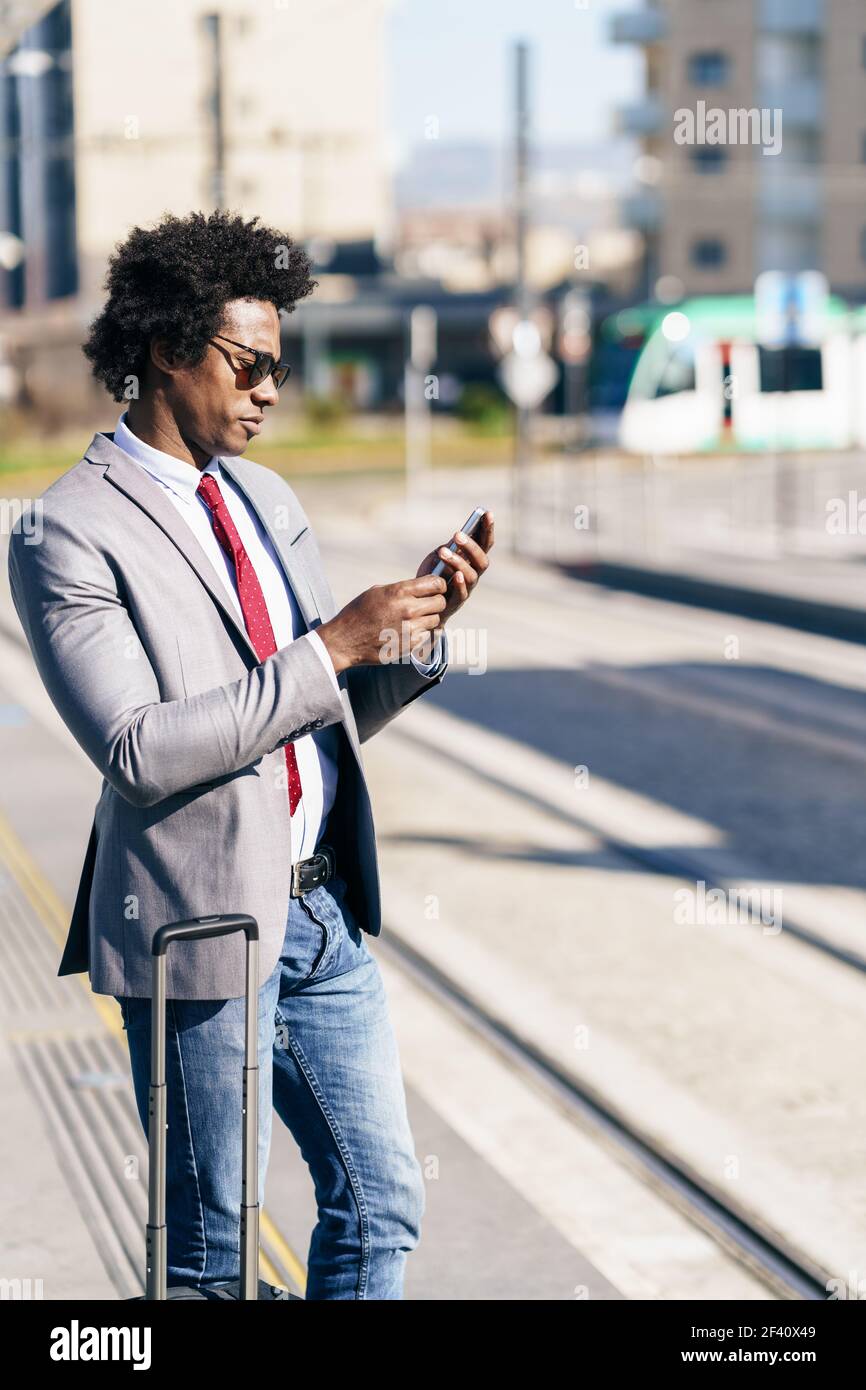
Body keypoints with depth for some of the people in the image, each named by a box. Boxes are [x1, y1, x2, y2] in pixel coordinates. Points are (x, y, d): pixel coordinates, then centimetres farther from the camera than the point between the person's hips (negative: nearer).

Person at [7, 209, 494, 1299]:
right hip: (200, 925, -7)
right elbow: (140, 749, -22)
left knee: (381, 1206, 13)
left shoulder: (265, 498, 12)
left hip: (321, 914, 7)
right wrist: (332, 646, -22)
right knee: (212, 1249, 8)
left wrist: (420, 620, -3)